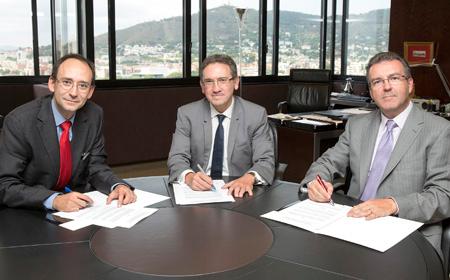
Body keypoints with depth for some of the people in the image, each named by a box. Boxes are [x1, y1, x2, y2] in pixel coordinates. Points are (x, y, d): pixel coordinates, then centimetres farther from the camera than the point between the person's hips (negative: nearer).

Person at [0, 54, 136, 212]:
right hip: (30, 213, -2)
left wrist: (118, 186, -17)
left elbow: (96, 166, 3)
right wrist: (55, 200, -33)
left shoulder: (94, 116, -4)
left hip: (77, 206, 3)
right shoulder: (19, 121, -16)